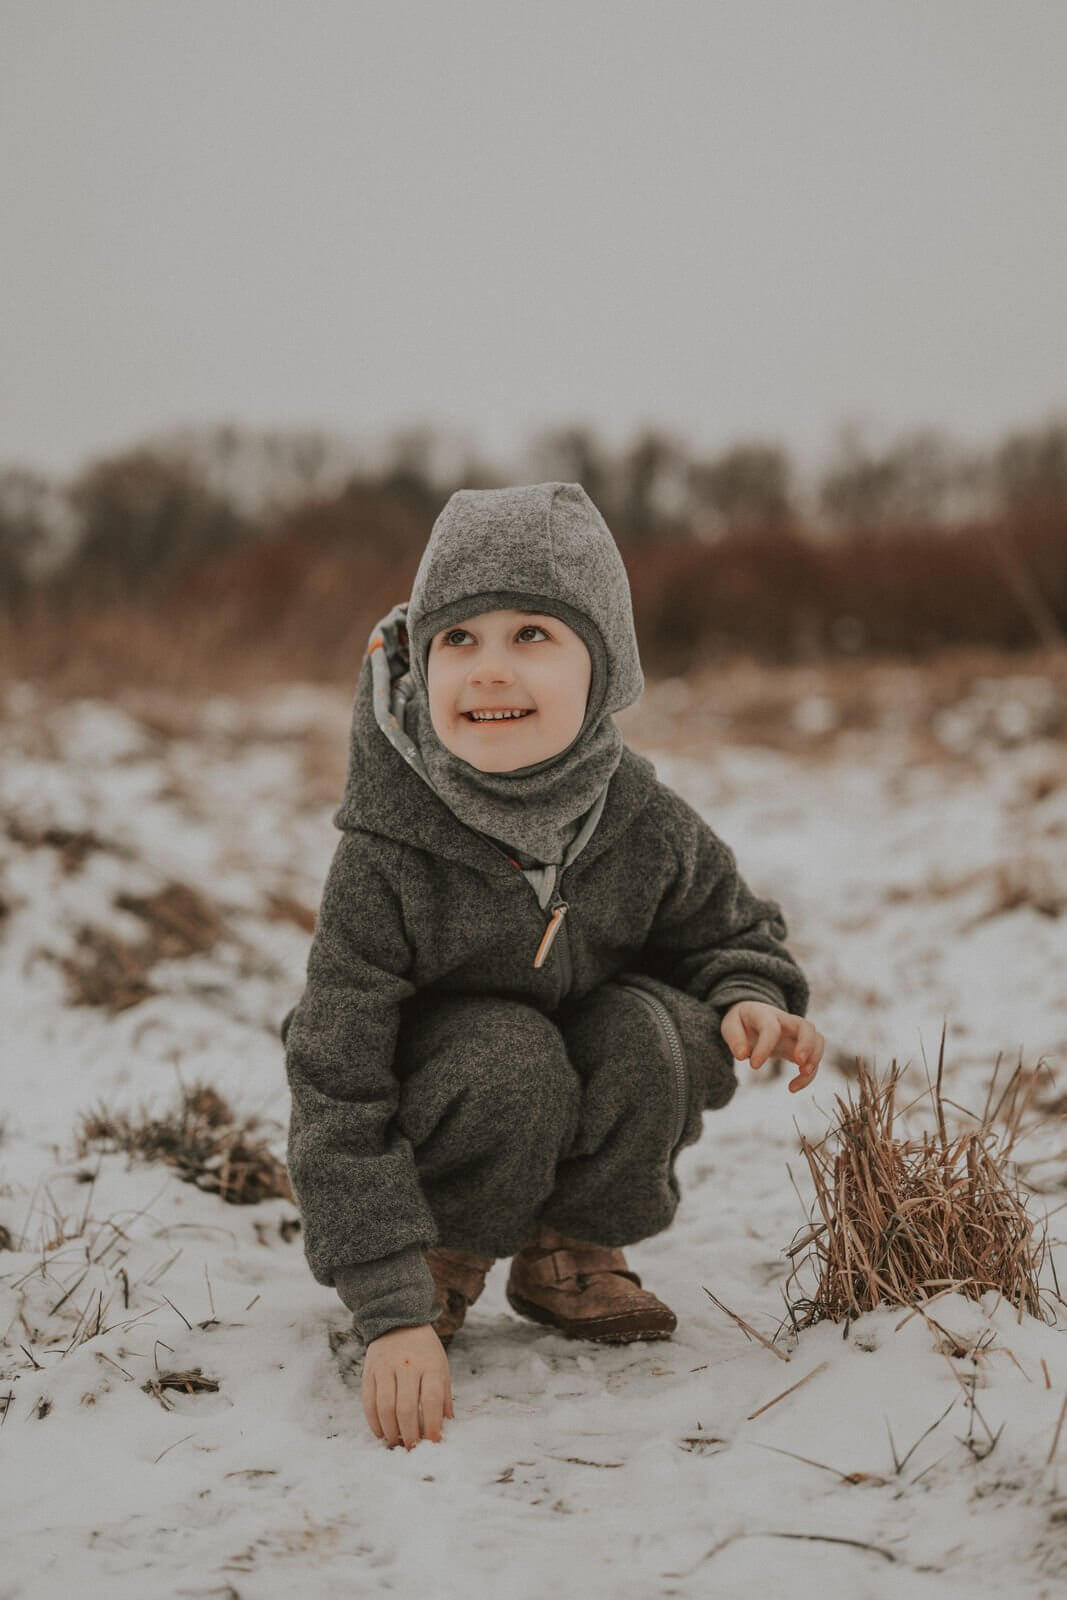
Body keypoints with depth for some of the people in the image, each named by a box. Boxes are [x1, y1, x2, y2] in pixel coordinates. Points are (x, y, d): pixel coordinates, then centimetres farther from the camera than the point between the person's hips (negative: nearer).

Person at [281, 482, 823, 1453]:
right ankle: (443, 1261, -3)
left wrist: (750, 999, -24)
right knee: (508, 1055, -33)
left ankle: (573, 1249, 1)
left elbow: (734, 932, 3)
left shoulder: (648, 827, -19)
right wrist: (393, 1313, -35)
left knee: (648, 1030, -26)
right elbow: (337, 1093, -28)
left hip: (577, 1120, 4)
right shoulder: (386, 858, -30)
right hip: (437, 1109, -3)